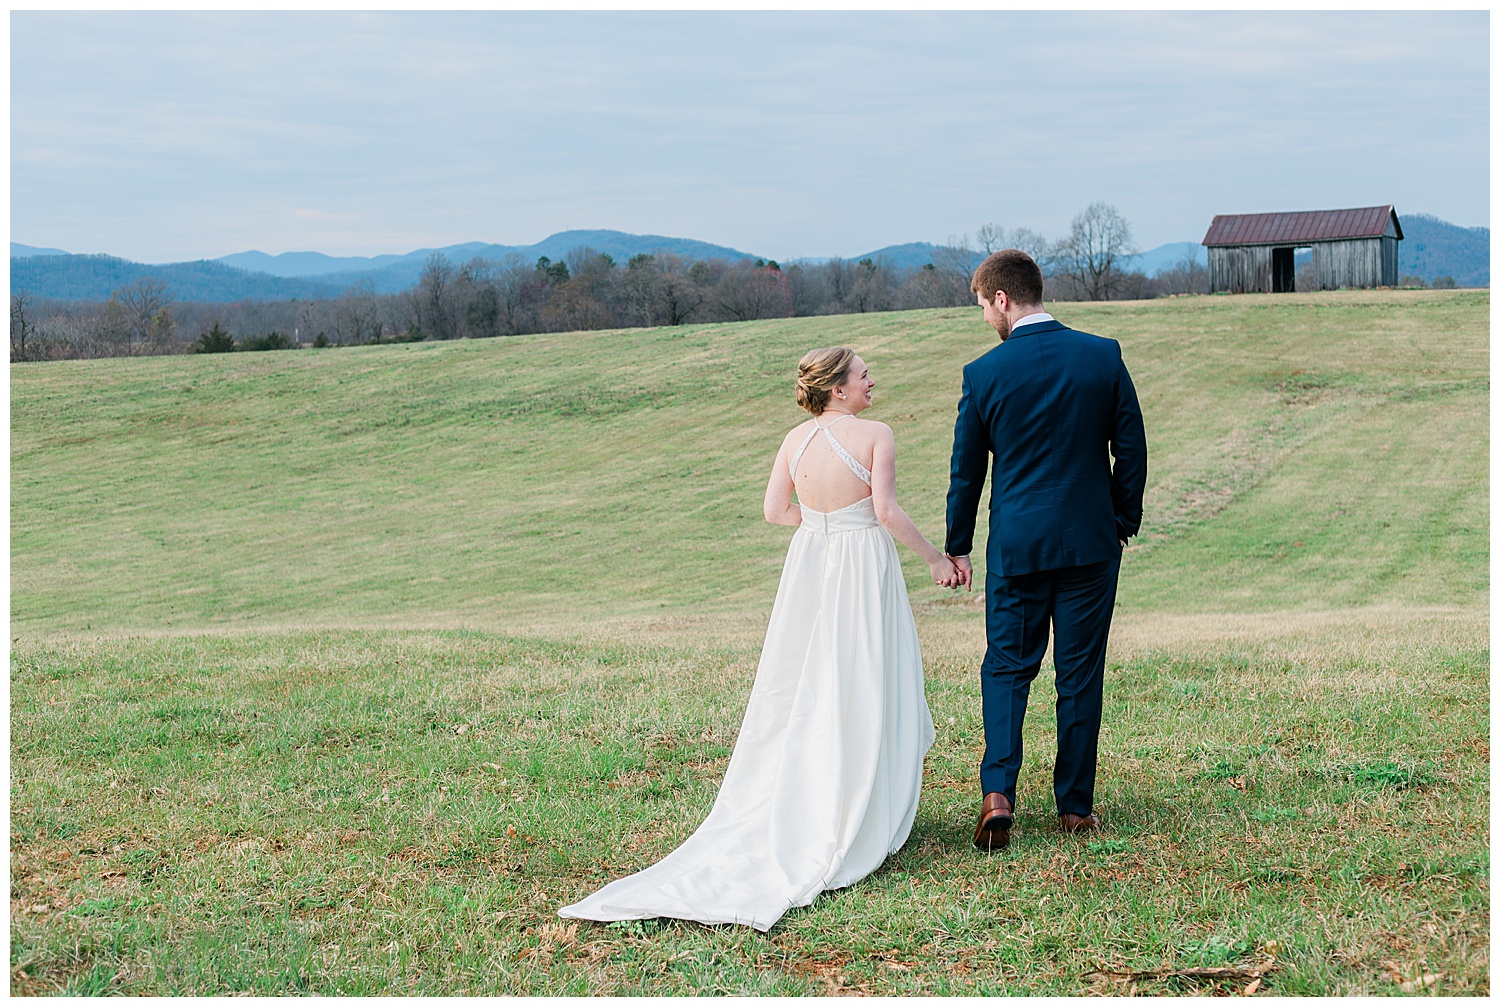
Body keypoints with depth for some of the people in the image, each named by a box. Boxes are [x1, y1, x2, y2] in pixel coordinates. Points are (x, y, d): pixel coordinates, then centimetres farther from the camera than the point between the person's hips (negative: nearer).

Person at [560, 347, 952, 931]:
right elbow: (887, 511, -16)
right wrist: (934, 558, -5)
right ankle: (858, 821, 9)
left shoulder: (795, 440, 3)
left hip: (809, 565, 5)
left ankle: (789, 812, 16)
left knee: (802, 692, 13)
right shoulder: (875, 435, -12)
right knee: (863, 693, 4)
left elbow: (773, 511, 2)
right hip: (865, 563, -5)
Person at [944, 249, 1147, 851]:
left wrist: (958, 547, 14)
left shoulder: (983, 373, -7)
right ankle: (1075, 805, 14)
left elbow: (966, 470, 2)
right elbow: (1131, 449, 1)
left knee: (1005, 667, 11)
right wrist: (1125, 521, 15)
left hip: (1016, 546, -1)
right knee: (1081, 676, 9)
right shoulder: (1104, 356, -3)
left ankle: (998, 793, -4)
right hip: (1092, 542, 1)